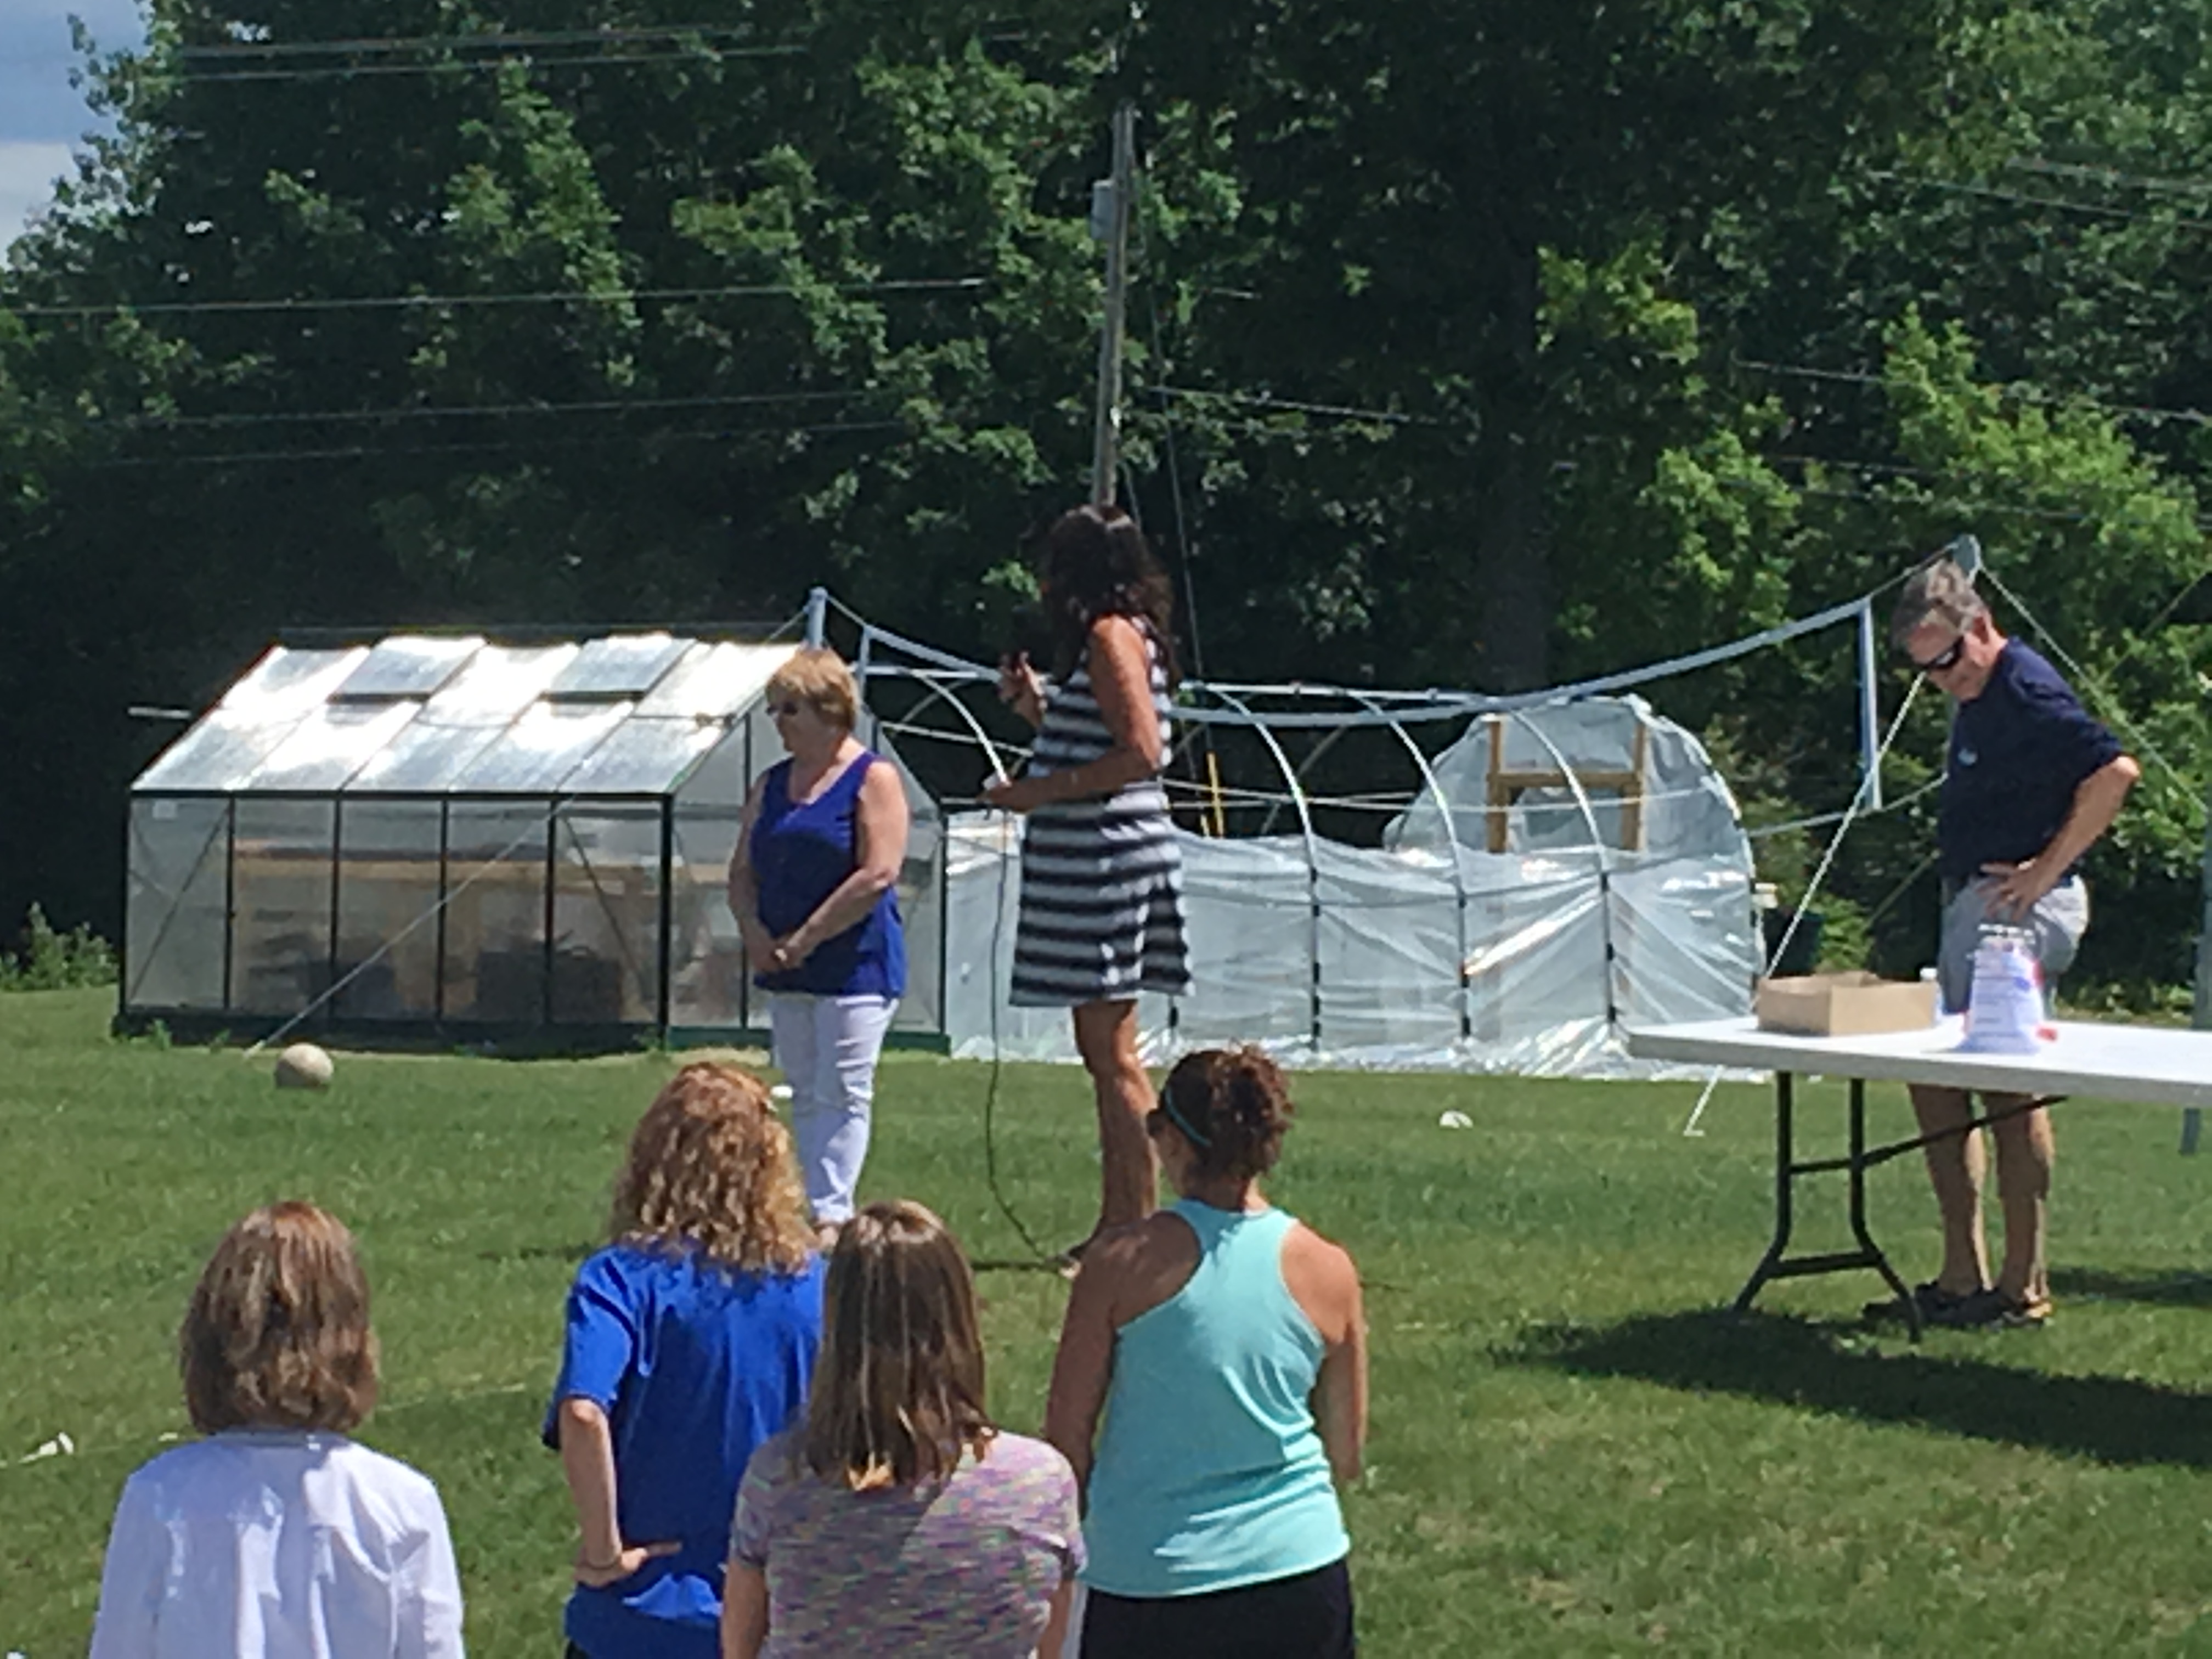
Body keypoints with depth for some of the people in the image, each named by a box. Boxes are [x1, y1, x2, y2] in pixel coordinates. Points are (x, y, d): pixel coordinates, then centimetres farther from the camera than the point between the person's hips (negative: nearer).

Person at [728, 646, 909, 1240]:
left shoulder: (873, 780, -7)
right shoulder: (771, 786, 14)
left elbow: (877, 875, -16)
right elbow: (743, 873, 14)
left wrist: (805, 940, -15)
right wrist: (755, 933, -6)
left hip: (855, 965, -7)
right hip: (785, 970, 7)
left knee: (842, 1095, -8)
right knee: (804, 1096, 9)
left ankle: (831, 1214, -11)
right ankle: (811, 1211, 12)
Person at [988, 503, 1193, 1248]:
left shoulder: (1112, 636, -11)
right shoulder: (1121, 636, 19)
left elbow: (1139, 753, -20)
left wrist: (1040, 792, -17)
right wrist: (1037, 706, 17)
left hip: (1109, 855, -11)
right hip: (1093, 859, 11)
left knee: (1111, 1048, -9)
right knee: (1103, 1049, 12)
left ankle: (1139, 1223, -9)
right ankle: (1116, 1227, 15)